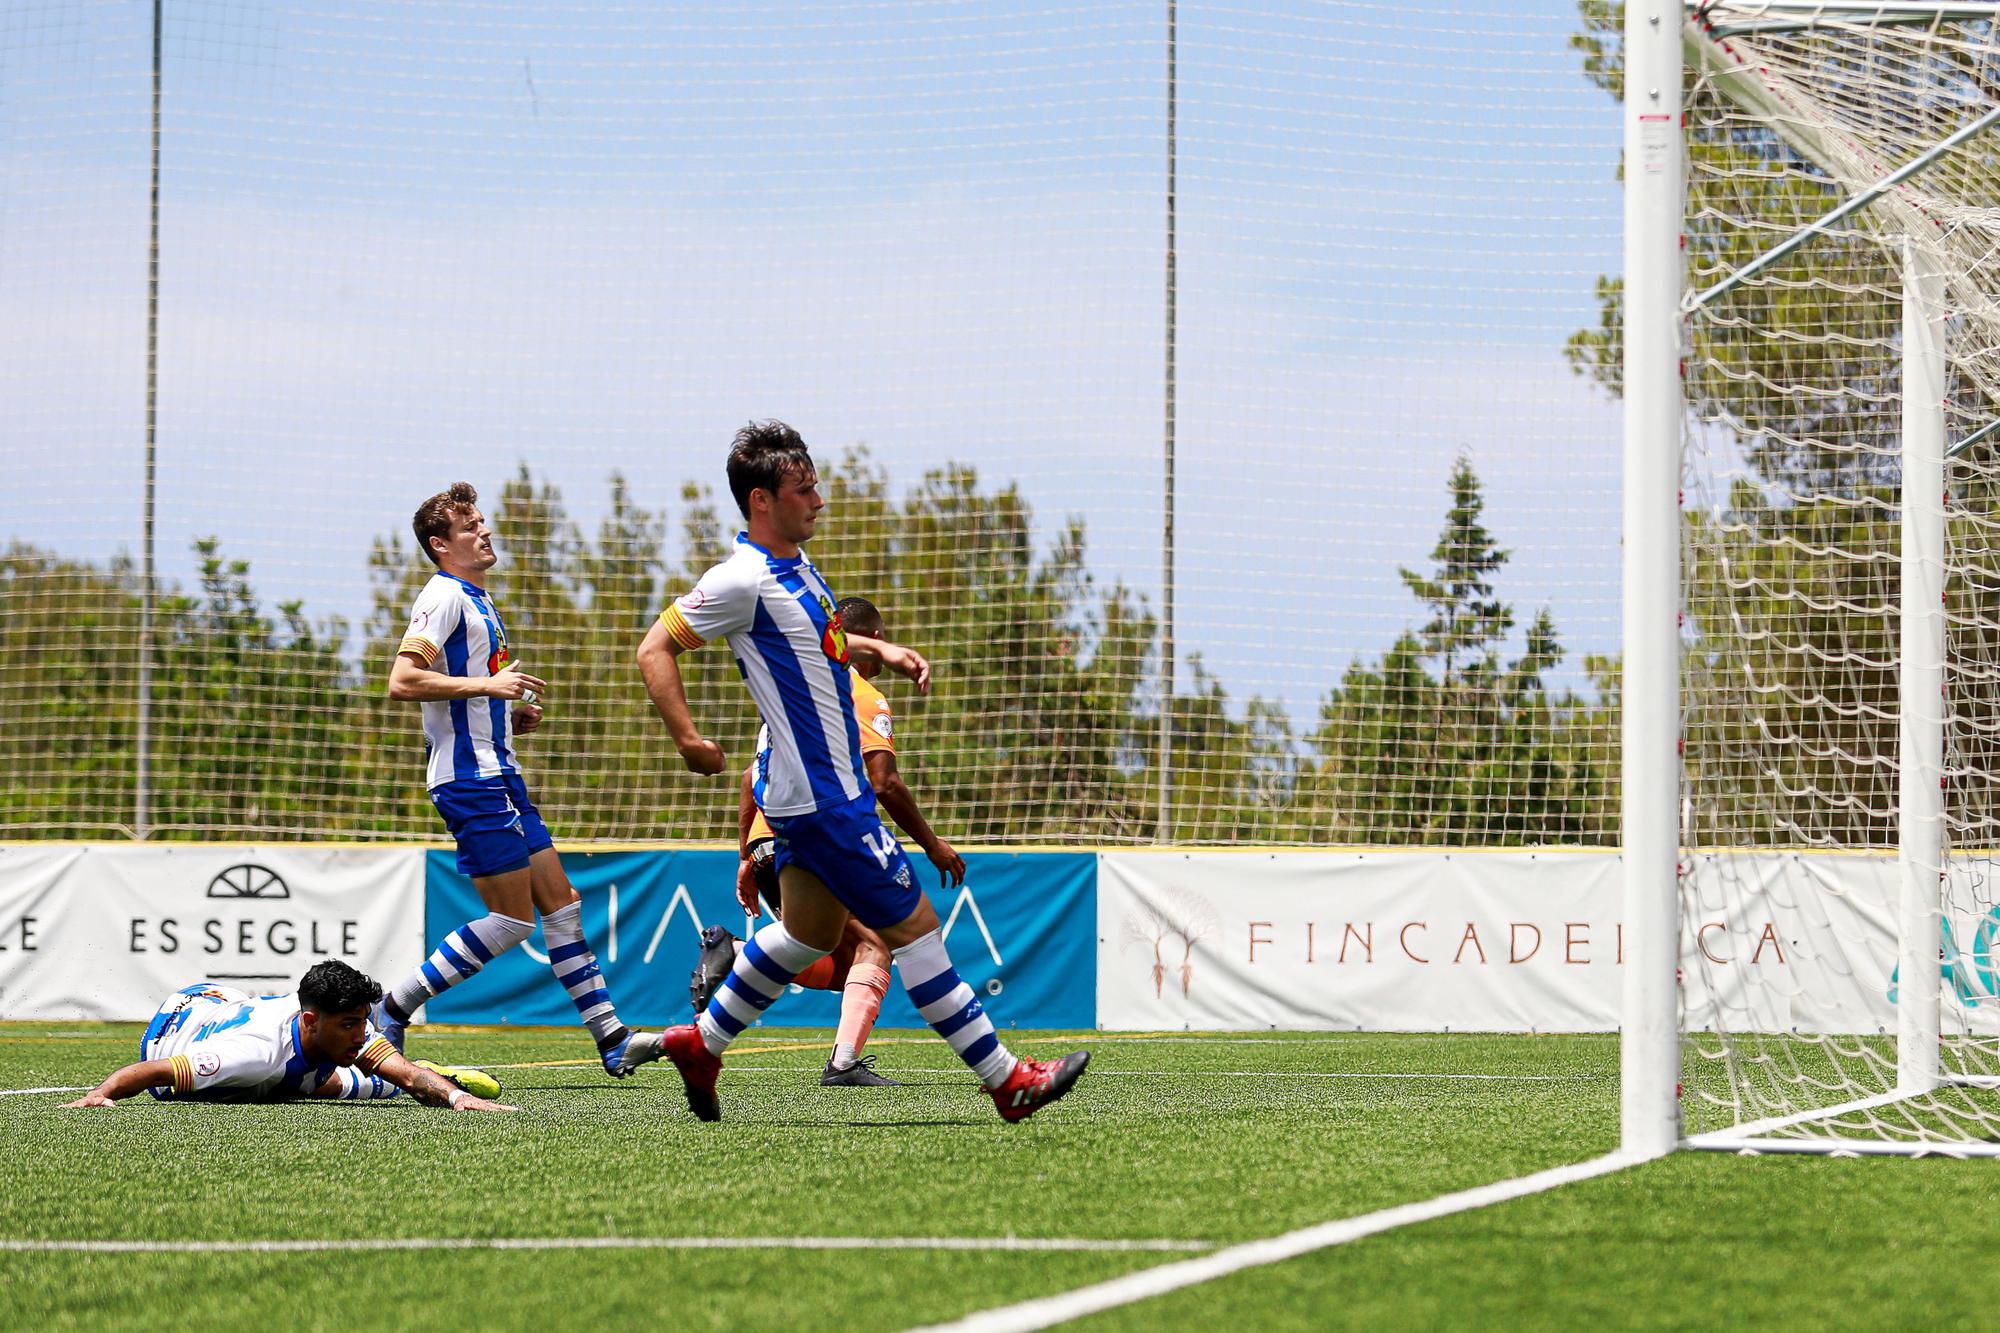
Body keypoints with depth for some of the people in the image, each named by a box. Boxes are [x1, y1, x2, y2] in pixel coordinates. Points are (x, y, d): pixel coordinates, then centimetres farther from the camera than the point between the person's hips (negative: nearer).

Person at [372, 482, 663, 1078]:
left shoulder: (477, 600, 20)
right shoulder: (444, 597, -11)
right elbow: (402, 681, -22)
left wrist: (513, 715, 15)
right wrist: (487, 684, -22)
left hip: (498, 775, 10)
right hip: (470, 778, -10)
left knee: (560, 903, 7)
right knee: (512, 920, -10)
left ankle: (611, 1039, 9)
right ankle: (389, 1015, -4)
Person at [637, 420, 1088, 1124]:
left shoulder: (794, 564, 10)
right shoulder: (743, 580, -20)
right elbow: (655, 649, -16)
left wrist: (879, 649, 17)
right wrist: (687, 738, -25)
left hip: (827, 784, 10)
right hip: (824, 799, -10)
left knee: (806, 934, 20)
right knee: (914, 926, -6)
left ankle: (701, 1044, 30)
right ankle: (1007, 1081, -1)